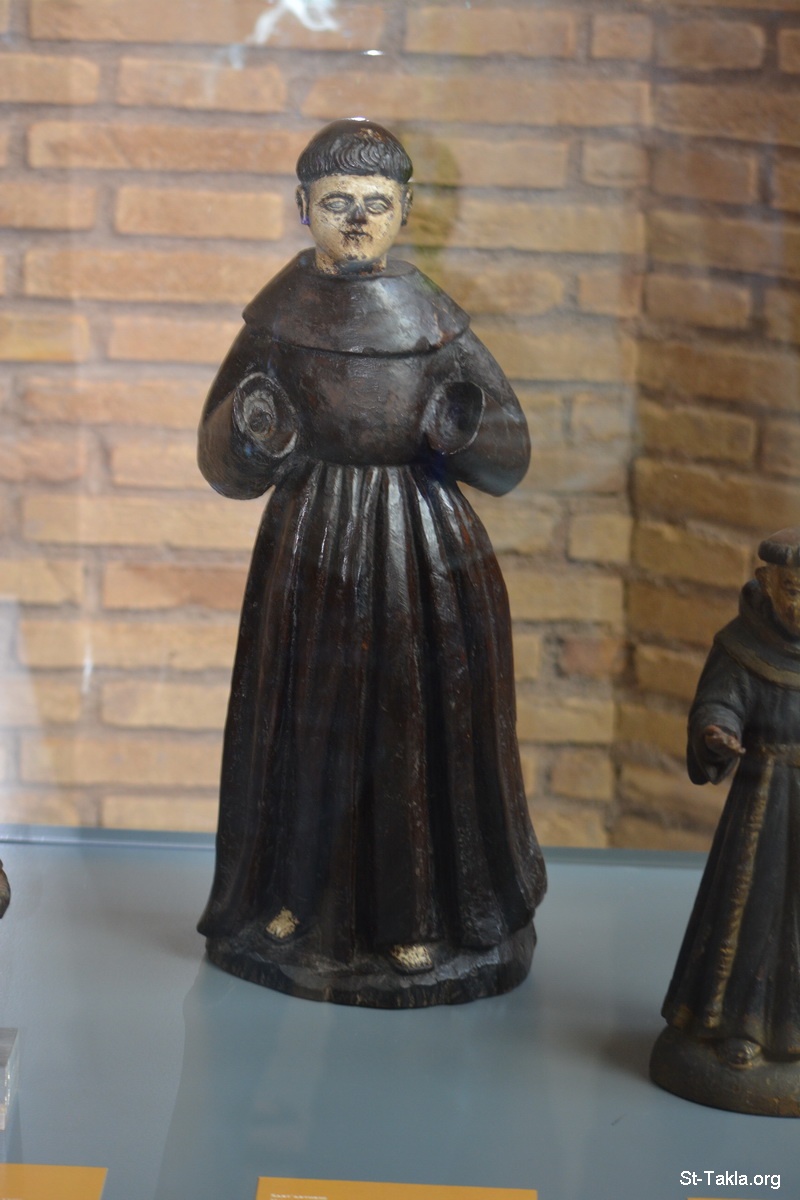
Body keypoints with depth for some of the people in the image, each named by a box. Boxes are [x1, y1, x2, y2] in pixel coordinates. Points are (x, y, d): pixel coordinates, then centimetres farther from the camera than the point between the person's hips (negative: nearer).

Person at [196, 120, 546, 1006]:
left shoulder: (436, 325, -5)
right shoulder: (277, 320, -4)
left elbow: (507, 466, -2)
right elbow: (228, 470, -2)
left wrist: (466, 427, -23)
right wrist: (253, 431, -24)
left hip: (426, 553, 0)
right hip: (312, 554, 1)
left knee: (424, 728, 4)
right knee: (308, 726, 8)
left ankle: (419, 917, 21)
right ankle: (297, 898, 29)